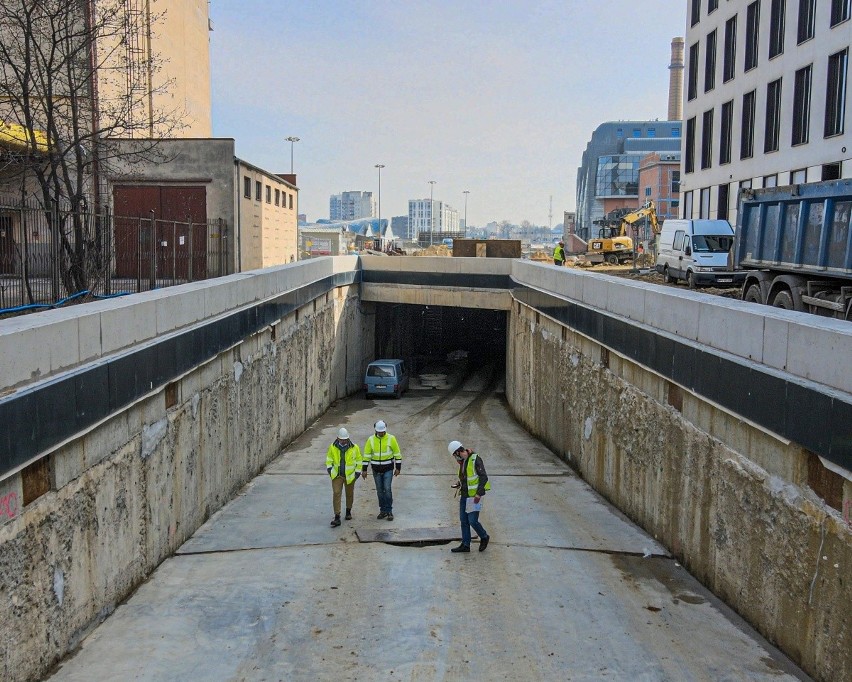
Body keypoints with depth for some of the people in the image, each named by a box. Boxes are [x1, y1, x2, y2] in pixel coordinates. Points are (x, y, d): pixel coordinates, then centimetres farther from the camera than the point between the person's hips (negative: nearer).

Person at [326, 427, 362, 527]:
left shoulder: (354, 448, -9)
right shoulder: (332, 447, -6)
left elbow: (359, 460, 3)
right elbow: (329, 459, 10)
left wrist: (357, 472, 0)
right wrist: (329, 469, 1)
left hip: (350, 476, 0)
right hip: (337, 475, 0)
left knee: (349, 494, 14)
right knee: (336, 494, -11)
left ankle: (348, 511, 39)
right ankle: (337, 517, -11)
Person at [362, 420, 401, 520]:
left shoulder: (391, 439, -8)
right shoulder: (371, 440, -3)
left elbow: (397, 454, -2)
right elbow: (366, 455, 2)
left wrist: (398, 468, -3)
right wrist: (364, 469, -1)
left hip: (388, 469, -3)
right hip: (376, 470, 3)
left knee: (387, 489, -9)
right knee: (379, 490, 8)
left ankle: (389, 511, 1)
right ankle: (383, 510, 19)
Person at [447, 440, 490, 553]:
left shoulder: (476, 459, -18)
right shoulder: (462, 462, 7)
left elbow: (484, 477, -19)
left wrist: (479, 494, -23)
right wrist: (459, 484, 6)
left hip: (475, 496, -8)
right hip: (464, 495, 8)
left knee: (472, 521, -6)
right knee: (464, 520, 8)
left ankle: (484, 537, 19)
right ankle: (465, 545, 17)